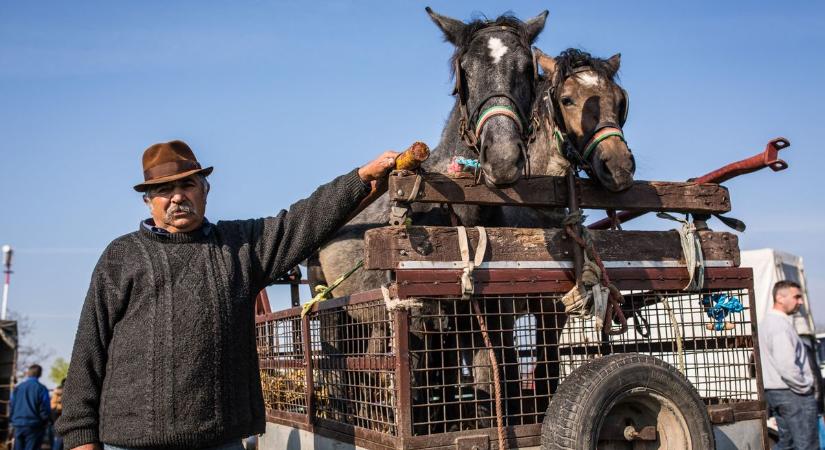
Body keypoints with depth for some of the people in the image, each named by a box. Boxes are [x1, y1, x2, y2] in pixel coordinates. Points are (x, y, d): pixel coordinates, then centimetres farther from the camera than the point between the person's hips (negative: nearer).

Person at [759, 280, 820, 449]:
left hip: (772, 391, 10)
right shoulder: (781, 326, -19)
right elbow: (787, 366, -28)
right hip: (793, 394, -10)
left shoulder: (766, 322, 13)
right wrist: (805, 386, -13)